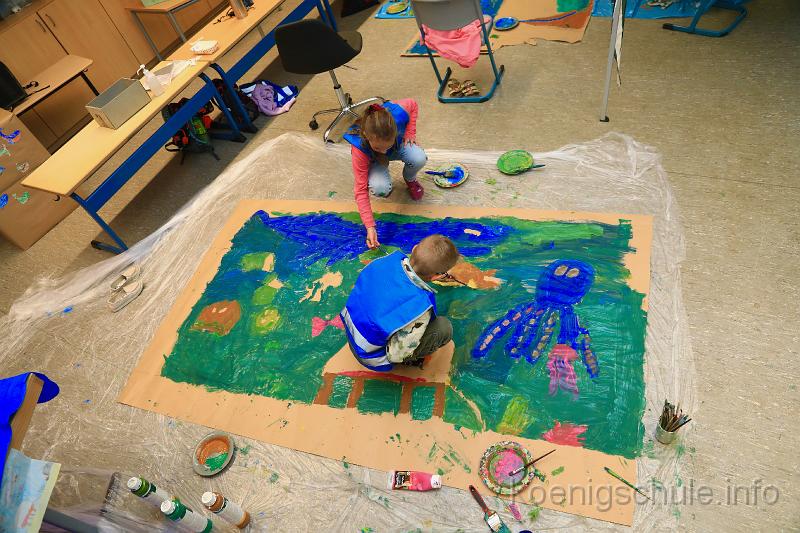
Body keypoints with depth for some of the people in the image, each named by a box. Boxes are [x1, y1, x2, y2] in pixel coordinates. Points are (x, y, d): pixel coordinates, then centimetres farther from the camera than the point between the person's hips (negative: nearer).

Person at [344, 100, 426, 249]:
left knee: (419, 159, -33)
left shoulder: (397, 114, -39)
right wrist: (370, 227, -42)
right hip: (374, 159, -2)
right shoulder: (359, 149, -41)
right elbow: (361, 190, -36)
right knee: (380, 189, -34)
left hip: (399, 145, 2)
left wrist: (410, 133, -21)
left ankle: (410, 179, 5)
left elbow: (412, 104, -12)